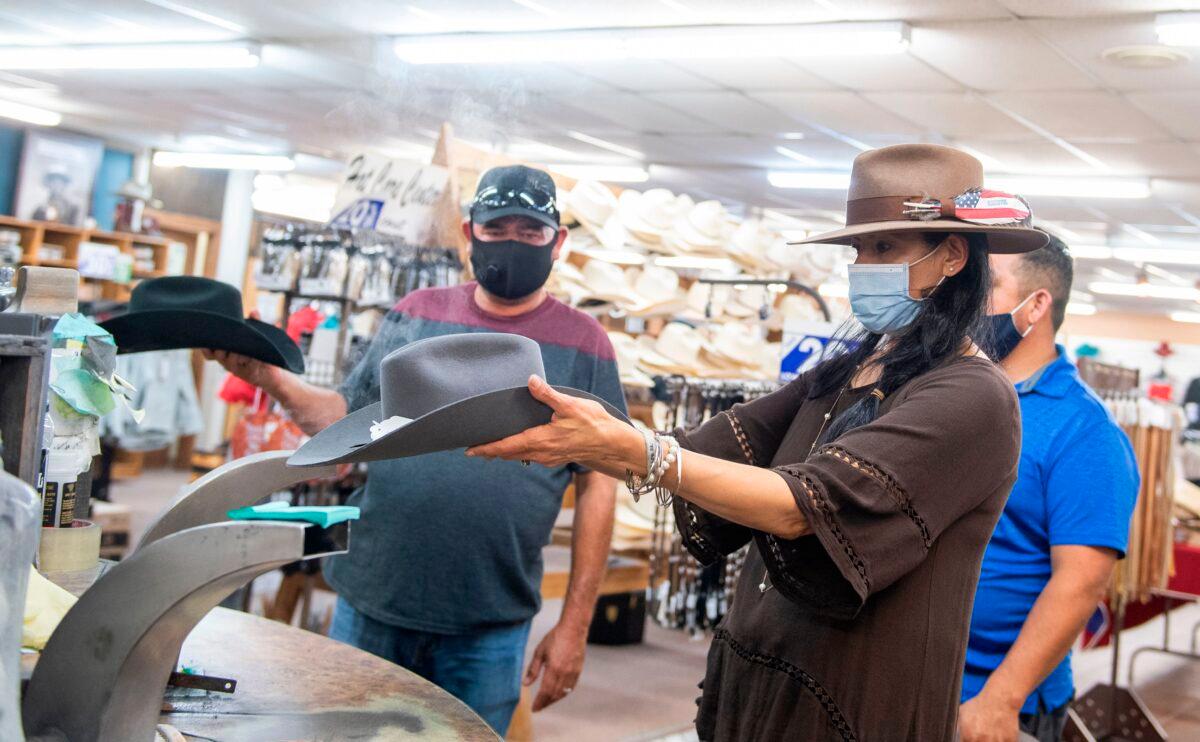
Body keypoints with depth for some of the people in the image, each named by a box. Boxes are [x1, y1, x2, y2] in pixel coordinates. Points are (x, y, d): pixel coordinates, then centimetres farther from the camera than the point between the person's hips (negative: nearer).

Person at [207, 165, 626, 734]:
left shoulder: (581, 344, -2)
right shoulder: (417, 314, 5)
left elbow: (597, 488, -2)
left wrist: (574, 626, -4)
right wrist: (273, 380, -10)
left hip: (487, 631, -2)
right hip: (370, 609, 2)